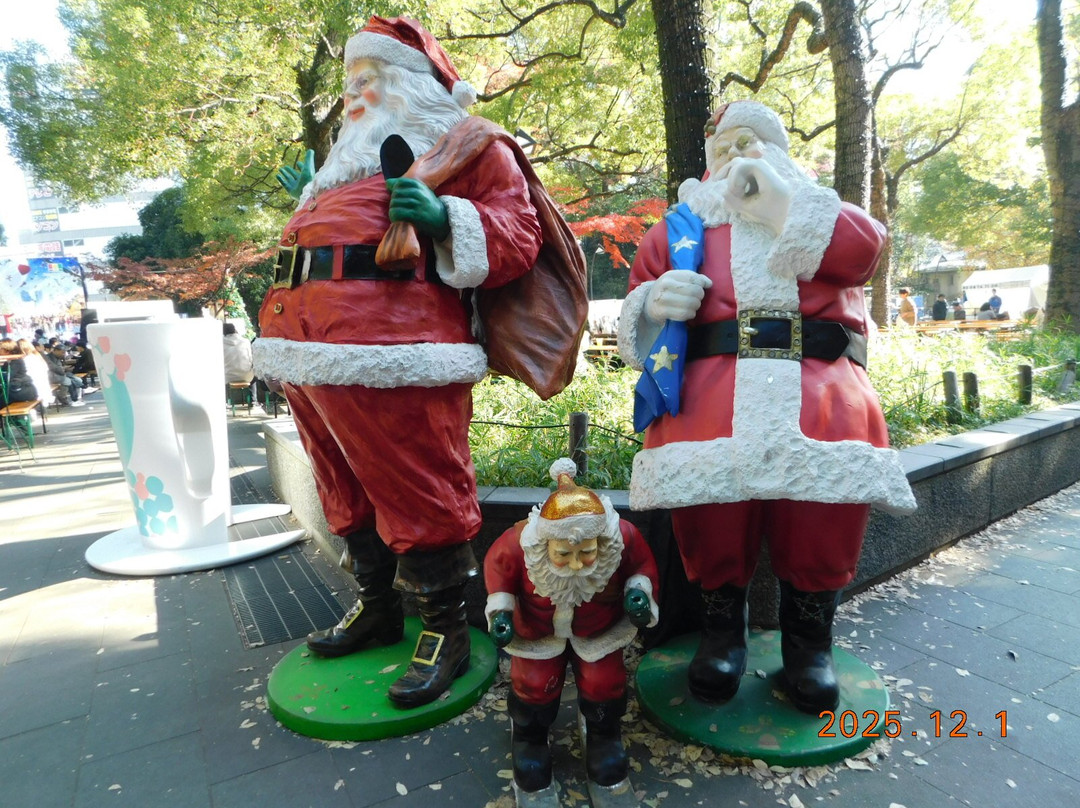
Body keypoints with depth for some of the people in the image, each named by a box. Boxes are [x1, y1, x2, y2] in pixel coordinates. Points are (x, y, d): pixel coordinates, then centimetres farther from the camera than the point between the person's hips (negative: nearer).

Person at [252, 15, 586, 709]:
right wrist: (310, 199, 37)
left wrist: (445, 217, -21)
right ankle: (378, 607, 31)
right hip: (310, 348, 9)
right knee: (349, 492, 15)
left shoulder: (468, 143, 7)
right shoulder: (360, 151, 33)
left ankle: (445, 632, 10)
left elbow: (516, 238, -8)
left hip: (393, 347, -9)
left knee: (417, 493, -6)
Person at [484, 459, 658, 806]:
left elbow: (643, 563, -12)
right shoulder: (518, 544, -40)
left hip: (599, 627, 1)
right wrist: (500, 608, -20)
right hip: (537, 628, 0)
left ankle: (604, 740, 33)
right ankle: (529, 744, 33)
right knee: (535, 684, 2)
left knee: (603, 683, 1)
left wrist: (640, 590, -29)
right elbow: (496, 564, -13)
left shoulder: (624, 538, -38)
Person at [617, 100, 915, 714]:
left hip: (820, 367, 1)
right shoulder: (679, 227, 27)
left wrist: (780, 198, 5)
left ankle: (809, 628, -9)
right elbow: (635, 320, 19)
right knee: (703, 448, -34)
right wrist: (653, 304, -5)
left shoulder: (815, 212, 28)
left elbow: (864, 251, 4)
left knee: (841, 443, -32)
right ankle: (723, 619, -9)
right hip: (713, 371, 0)